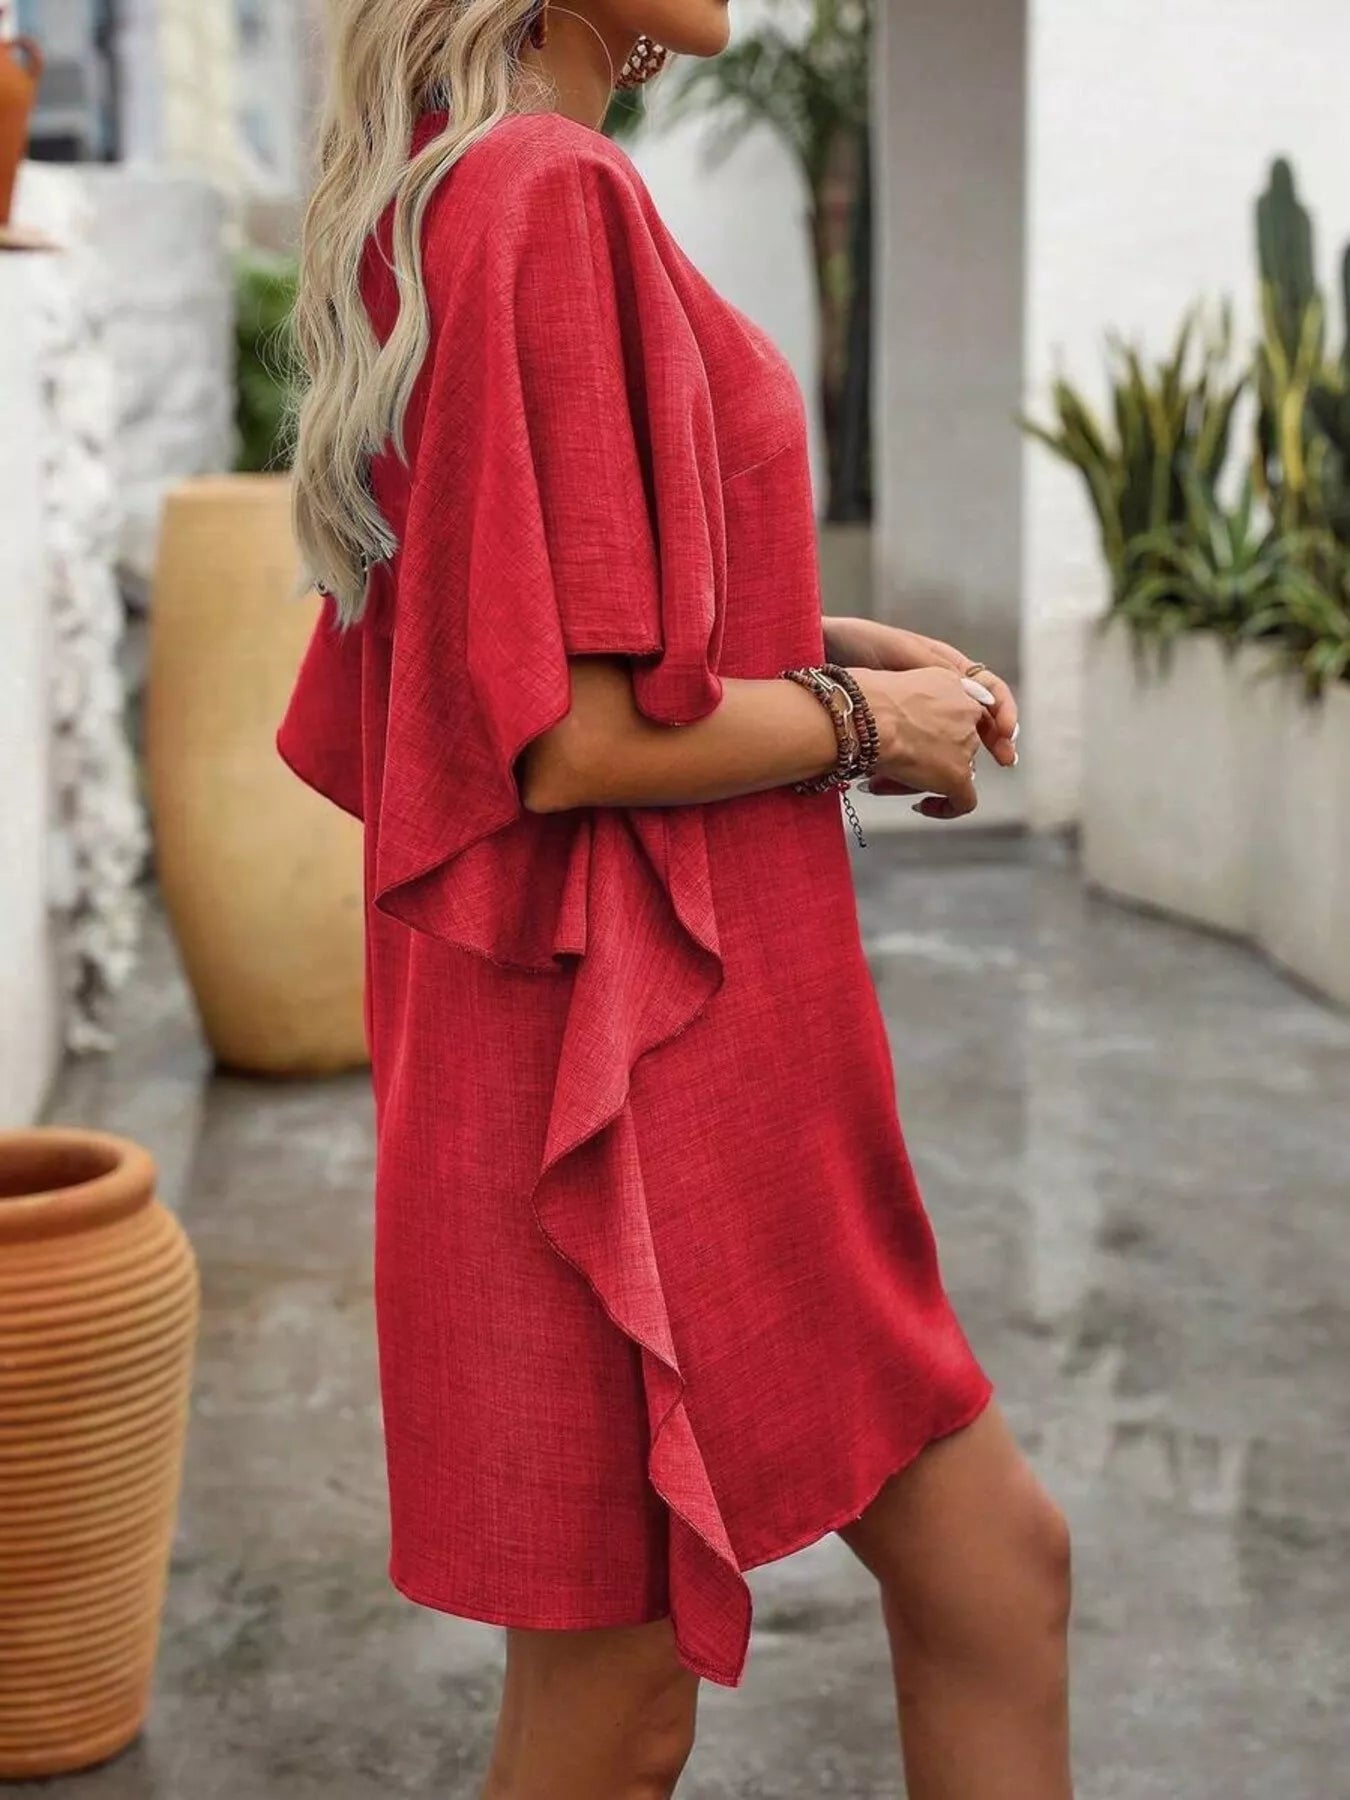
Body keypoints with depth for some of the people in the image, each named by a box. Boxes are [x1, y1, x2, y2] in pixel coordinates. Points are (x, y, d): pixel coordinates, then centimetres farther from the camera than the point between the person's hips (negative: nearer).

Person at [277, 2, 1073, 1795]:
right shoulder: (549, 191, -18)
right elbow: (573, 738, -24)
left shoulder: (461, 196, 12)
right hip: (631, 1050, -10)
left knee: (995, 1567, 16)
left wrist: (817, 643, 12)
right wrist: (860, 721, -8)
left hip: (722, 1046, 10)